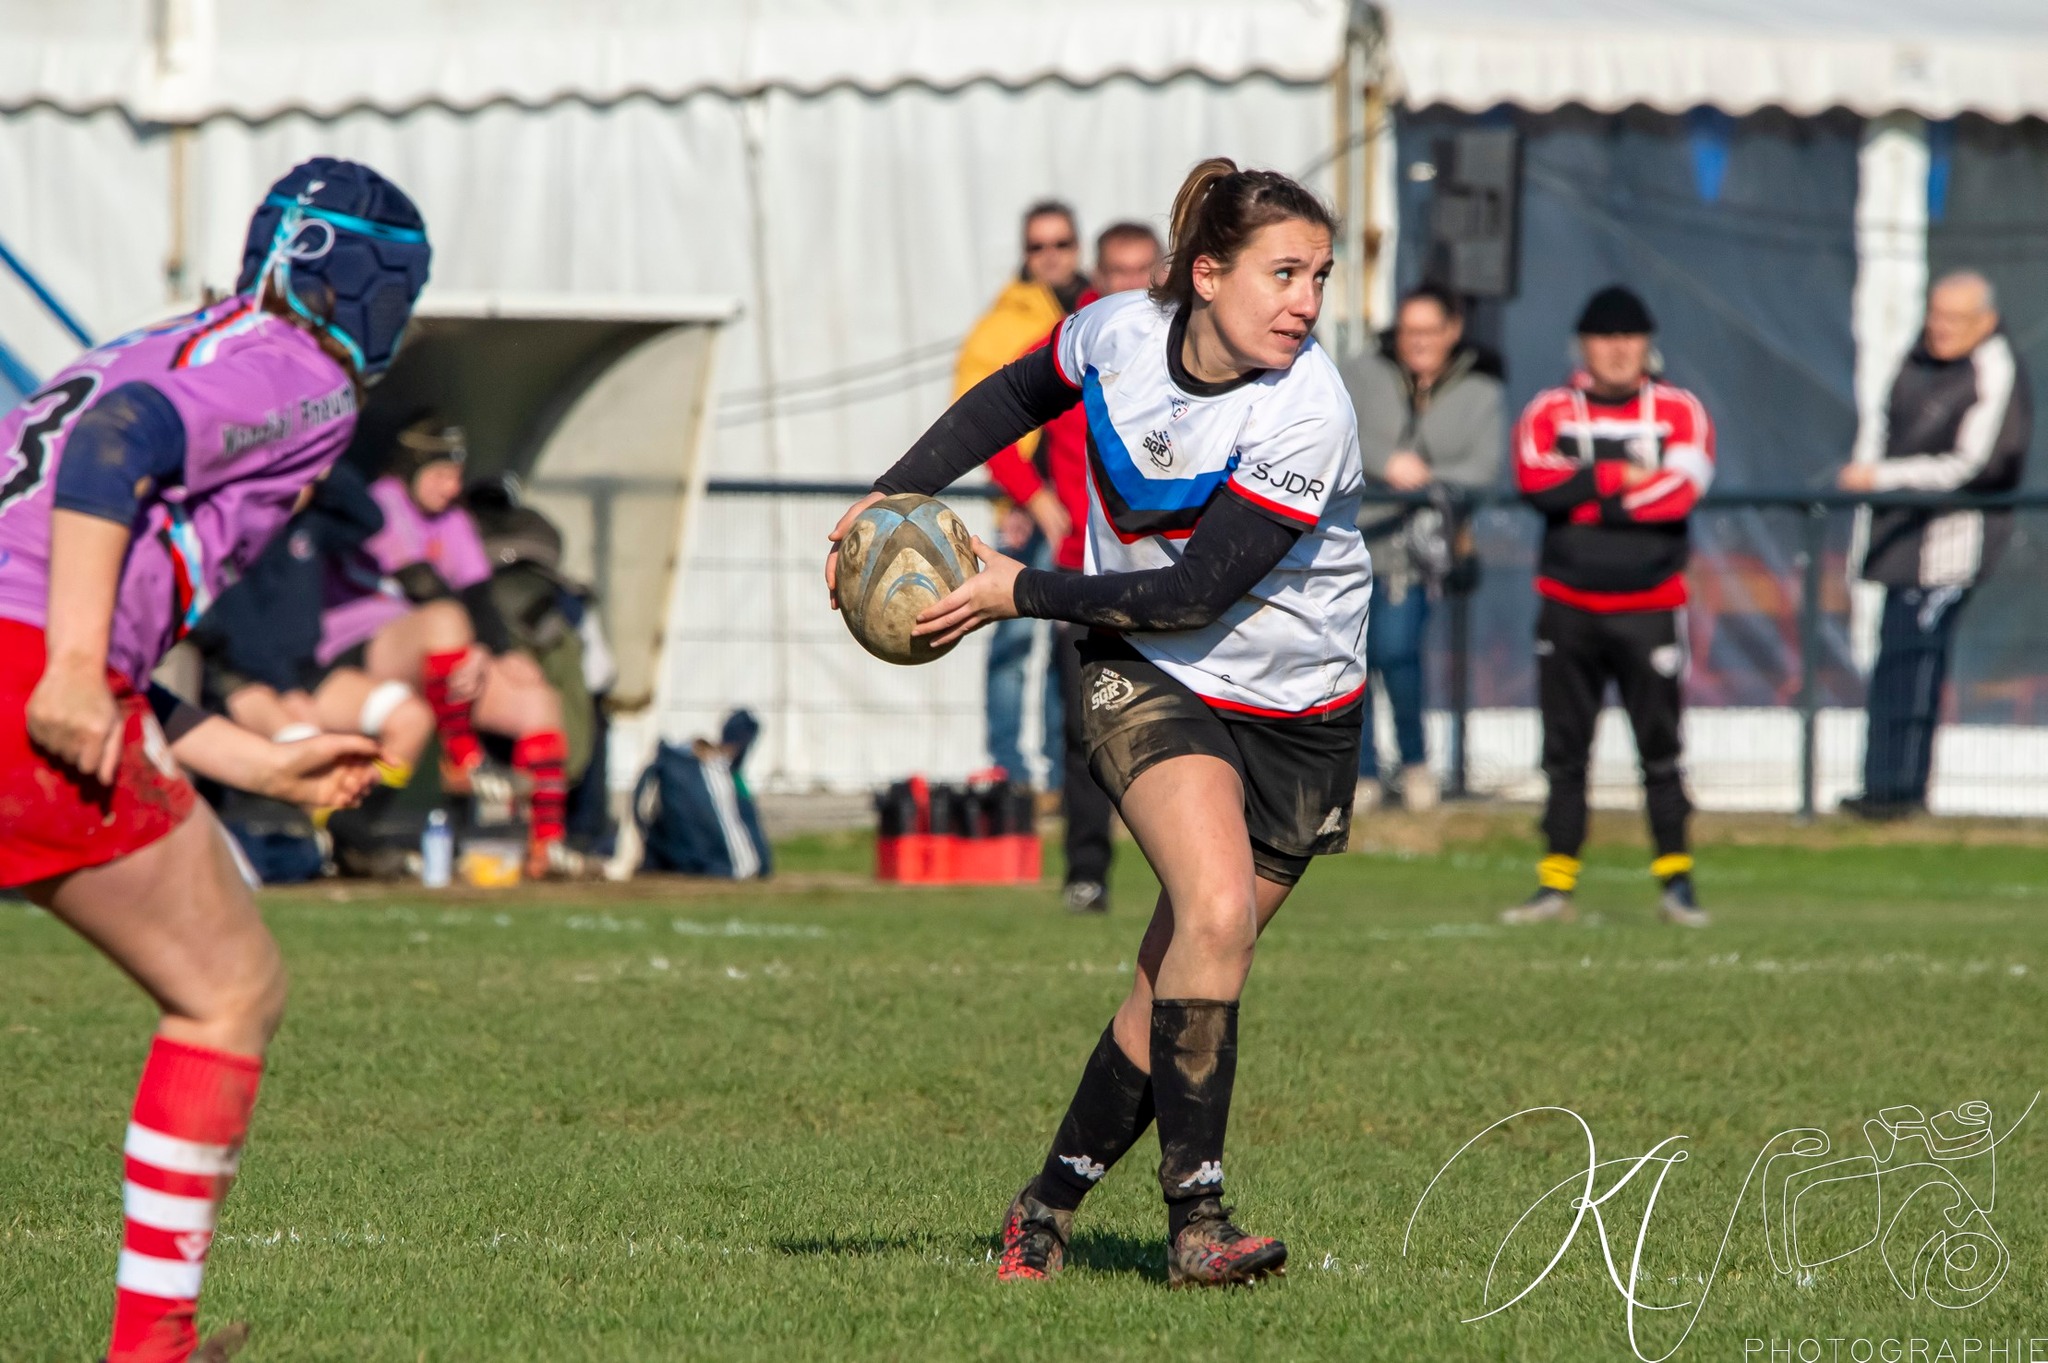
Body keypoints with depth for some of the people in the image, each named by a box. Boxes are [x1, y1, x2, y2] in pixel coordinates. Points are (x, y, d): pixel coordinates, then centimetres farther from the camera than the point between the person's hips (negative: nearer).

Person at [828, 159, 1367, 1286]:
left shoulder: (1308, 416, -23)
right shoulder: (1120, 332, -11)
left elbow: (1197, 591, -24)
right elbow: (1019, 395, 12)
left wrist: (1018, 592, -21)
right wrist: (894, 494, 4)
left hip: (1297, 711, 0)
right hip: (1147, 682, 0)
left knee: (1182, 977, 3)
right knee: (1215, 909, -24)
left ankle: (1053, 1201, 23)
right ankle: (1194, 1216, -20)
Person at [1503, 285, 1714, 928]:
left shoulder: (1679, 411, 4)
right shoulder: (1549, 411, 6)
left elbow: (1681, 489, -14)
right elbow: (1535, 480, -13)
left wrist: (1585, 497, -12)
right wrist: (1621, 477, -13)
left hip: (1648, 608, -2)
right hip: (1568, 608, 2)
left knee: (1661, 748, -3)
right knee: (1564, 750, 5)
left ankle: (1676, 878, 3)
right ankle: (1556, 884, 9)